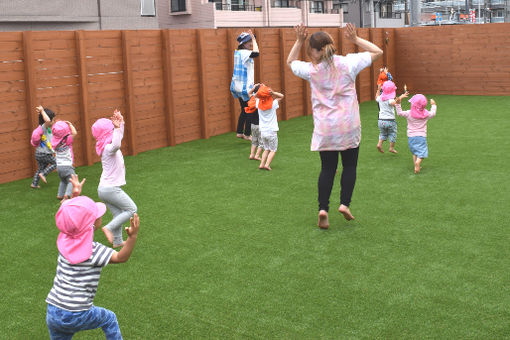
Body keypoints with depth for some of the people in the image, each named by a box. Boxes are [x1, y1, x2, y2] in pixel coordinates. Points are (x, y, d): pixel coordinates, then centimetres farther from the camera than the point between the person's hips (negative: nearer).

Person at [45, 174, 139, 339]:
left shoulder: (64, 240, 0)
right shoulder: (93, 250, -17)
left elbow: (67, 218, 19)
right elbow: (121, 257, -21)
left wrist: (75, 194, 20)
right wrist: (132, 236, -35)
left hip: (52, 312, 5)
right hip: (79, 316, -4)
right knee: (109, 319, 23)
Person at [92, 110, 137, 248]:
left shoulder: (108, 146, 9)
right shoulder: (109, 148, -20)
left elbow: (119, 137, 28)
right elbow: (116, 145, -46)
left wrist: (121, 123, 16)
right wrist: (117, 127, -47)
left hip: (104, 189, 10)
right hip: (110, 189, -9)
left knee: (118, 214, 16)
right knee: (131, 209, 0)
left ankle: (117, 241, 20)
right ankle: (109, 228, -4)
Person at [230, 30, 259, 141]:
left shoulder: (238, 52, 10)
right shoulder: (243, 53, -17)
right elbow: (255, 53, -36)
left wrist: (252, 37, 18)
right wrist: (253, 38, -25)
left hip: (238, 86, 10)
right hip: (245, 86, -10)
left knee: (244, 110, 20)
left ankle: (239, 132, 23)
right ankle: (247, 134, 5)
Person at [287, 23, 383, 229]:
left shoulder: (312, 70, -5)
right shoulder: (348, 63, -5)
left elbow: (291, 61, 17)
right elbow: (377, 52, 7)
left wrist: (299, 41, 10)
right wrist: (355, 40, 6)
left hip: (324, 129, 0)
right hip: (349, 126, 0)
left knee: (327, 169, 8)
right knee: (349, 166, 15)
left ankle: (323, 208, -1)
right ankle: (344, 203, 6)